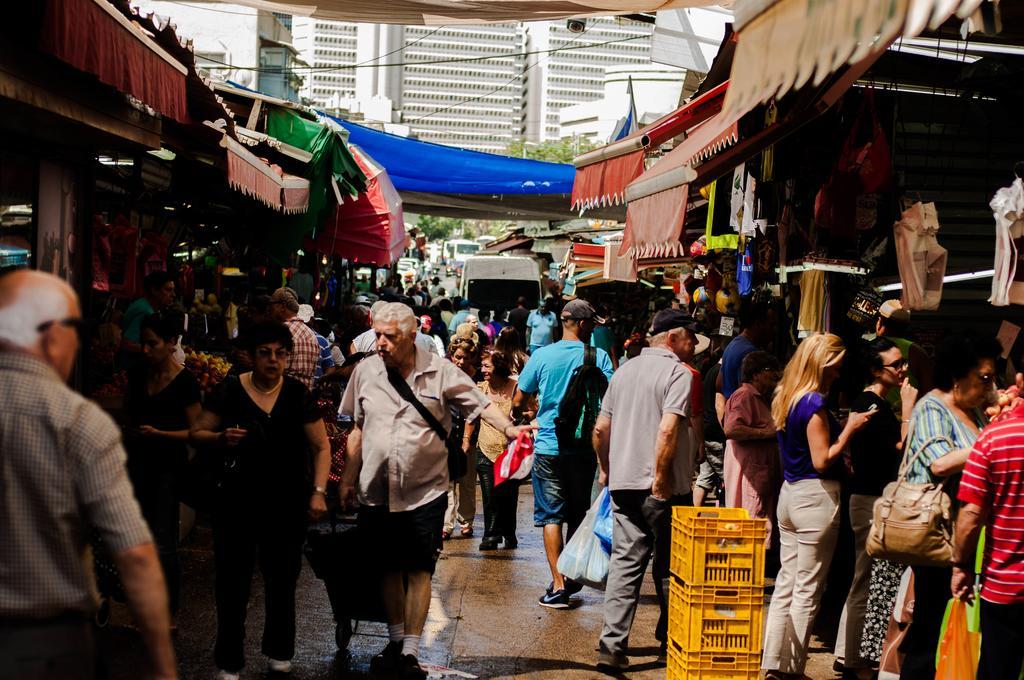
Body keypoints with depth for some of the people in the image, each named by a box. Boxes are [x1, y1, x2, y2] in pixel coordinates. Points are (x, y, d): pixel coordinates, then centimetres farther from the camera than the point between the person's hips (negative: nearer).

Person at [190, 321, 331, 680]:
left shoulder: (298, 394, 0)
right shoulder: (230, 390, -2)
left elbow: (321, 447, 4)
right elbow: (197, 434, 4)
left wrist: (319, 492, -6)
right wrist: (220, 438, -17)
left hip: (286, 505, 1)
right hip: (236, 502, -1)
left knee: (282, 580, 12)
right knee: (232, 583, 1)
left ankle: (278, 651, 31)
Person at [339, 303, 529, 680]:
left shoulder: (440, 372, -5)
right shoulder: (365, 371, 4)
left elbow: (479, 404, -3)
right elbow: (358, 429, 12)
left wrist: (508, 428, -21)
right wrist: (349, 478, 12)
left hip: (425, 491, -3)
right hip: (377, 491, 3)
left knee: (419, 570, -2)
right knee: (389, 567, 12)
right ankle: (395, 641, 28)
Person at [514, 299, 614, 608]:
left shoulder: (542, 355, -3)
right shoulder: (599, 357, -5)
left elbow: (519, 403, 1)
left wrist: (518, 416, 24)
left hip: (548, 446, -1)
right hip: (584, 447, 1)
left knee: (551, 515, 2)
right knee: (577, 515, 16)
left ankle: (558, 585, -6)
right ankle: (572, 577, 26)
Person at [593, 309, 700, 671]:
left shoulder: (624, 371, 12)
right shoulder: (678, 373, -9)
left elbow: (600, 429, 14)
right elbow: (668, 430, -22)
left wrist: (606, 469, 25)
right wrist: (661, 478, -18)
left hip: (622, 483, 6)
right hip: (663, 489, -6)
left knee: (625, 561, 4)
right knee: (668, 565, 9)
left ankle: (612, 645, -3)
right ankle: (670, 639, 23)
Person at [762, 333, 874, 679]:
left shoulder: (786, 397, 11)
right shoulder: (815, 404, -17)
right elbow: (822, 460, -19)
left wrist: (840, 426, 15)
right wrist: (849, 429, -13)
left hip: (790, 492, 9)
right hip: (816, 497, -9)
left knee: (786, 582, 12)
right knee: (807, 591, 0)